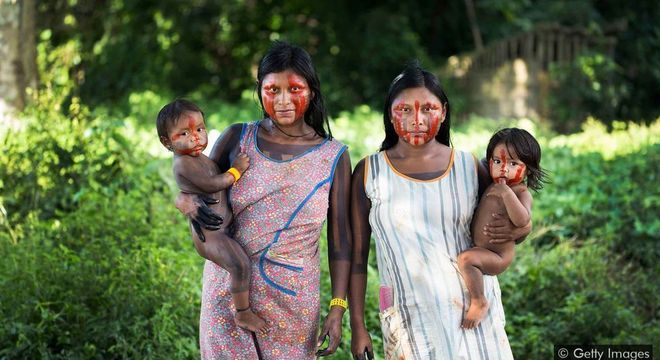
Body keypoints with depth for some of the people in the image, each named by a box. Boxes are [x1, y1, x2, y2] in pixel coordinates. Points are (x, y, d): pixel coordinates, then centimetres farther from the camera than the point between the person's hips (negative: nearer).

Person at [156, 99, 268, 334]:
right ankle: (243, 314, -13)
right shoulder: (184, 163, -18)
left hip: (219, 230, 11)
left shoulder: (200, 159, 14)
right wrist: (236, 170, -12)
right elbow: (212, 184, -24)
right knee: (240, 264, -24)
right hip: (209, 234, -11)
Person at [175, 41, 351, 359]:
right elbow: (200, 186, 11)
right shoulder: (237, 139, -1)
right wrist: (184, 199, -13)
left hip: (293, 299, 0)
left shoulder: (333, 157, -2)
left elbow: (340, 240, 1)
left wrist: (337, 309, -5)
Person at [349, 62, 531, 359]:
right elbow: (357, 254, 2)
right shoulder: (369, 173, -2)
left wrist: (519, 229, -10)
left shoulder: (469, 167, 1)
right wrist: (357, 326, 0)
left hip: (474, 310, 2)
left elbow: (502, 225, 14)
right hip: (408, 316, -1)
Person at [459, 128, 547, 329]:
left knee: (465, 259, -31)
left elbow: (522, 220, -39)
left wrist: (507, 193, -40)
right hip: (481, 251, 10)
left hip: (497, 256, -10)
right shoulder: (493, 187, 7)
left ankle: (479, 303, -19)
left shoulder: (521, 193, -18)